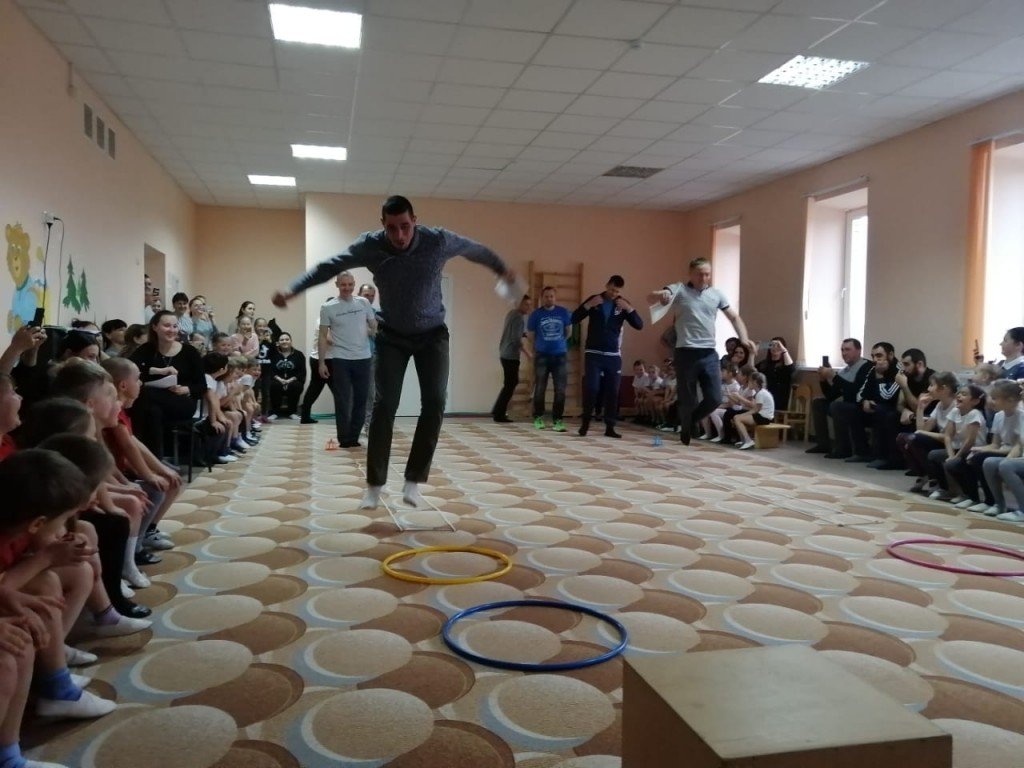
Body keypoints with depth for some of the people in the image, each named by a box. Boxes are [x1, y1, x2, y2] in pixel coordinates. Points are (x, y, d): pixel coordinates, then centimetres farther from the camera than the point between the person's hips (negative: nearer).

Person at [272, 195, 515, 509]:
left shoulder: (439, 240, -18)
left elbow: (477, 250, 1)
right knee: (384, 406, -8)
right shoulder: (370, 246, -17)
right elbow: (328, 267, -8)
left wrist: (503, 270, 18)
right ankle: (374, 486, 3)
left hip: (432, 333, 0)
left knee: (434, 403, -14)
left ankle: (413, 483, -5)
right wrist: (292, 290, -16)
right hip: (393, 335, 0)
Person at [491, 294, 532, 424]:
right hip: (511, 355, -10)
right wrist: (528, 352, -13)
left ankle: (497, 411, 20)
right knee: (510, 385, -4)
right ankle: (499, 415, -2)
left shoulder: (512, 313, 14)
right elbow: (516, 339, -20)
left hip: (505, 353, 10)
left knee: (511, 383, 17)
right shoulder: (519, 317, -15)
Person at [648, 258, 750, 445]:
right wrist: (661, 296, -41)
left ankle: (691, 422, 26)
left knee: (715, 398, -1)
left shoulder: (716, 294, 11)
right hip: (686, 353, -3)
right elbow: (652, 298, -16)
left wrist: (744, 338, 0)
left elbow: (734, 317, 17)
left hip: (709, 353, 4)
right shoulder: (678, 290, -2)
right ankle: (686, 437, 23)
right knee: (687, 400, 4)